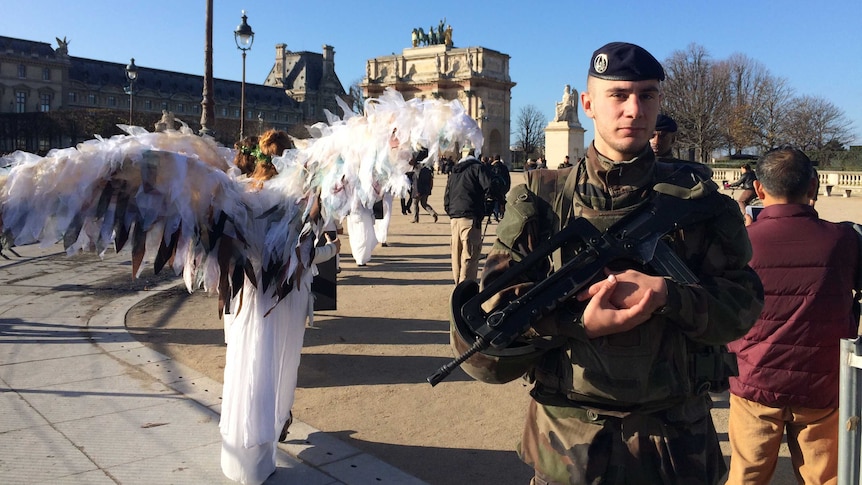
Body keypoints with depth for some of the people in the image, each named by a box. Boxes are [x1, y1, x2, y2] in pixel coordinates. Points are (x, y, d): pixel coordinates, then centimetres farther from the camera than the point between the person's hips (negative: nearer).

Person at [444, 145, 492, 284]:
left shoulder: (454, 171, 18)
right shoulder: (477, 167, -2)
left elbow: (446, 197, 18)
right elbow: (489, 186, -13)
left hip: (454, 217, 7)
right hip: (470, 217, -7)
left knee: (457, 253, 14)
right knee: (470, 254, -7)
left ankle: (458, 284, 22)